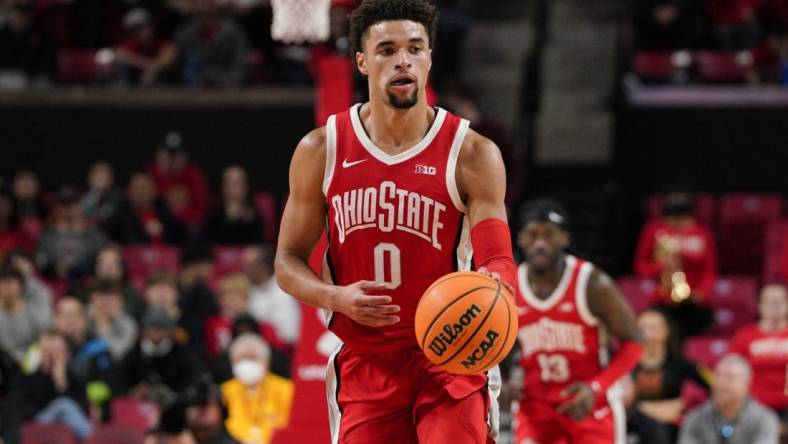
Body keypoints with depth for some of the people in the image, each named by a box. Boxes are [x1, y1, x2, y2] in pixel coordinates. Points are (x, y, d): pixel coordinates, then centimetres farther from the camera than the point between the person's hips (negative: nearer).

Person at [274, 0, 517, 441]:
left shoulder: (472, 154, -6)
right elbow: (288, 262, 6)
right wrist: (336, 297, -16)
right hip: (364, 361, 2)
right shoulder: (321, 151, 0)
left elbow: (498, 261, -11)